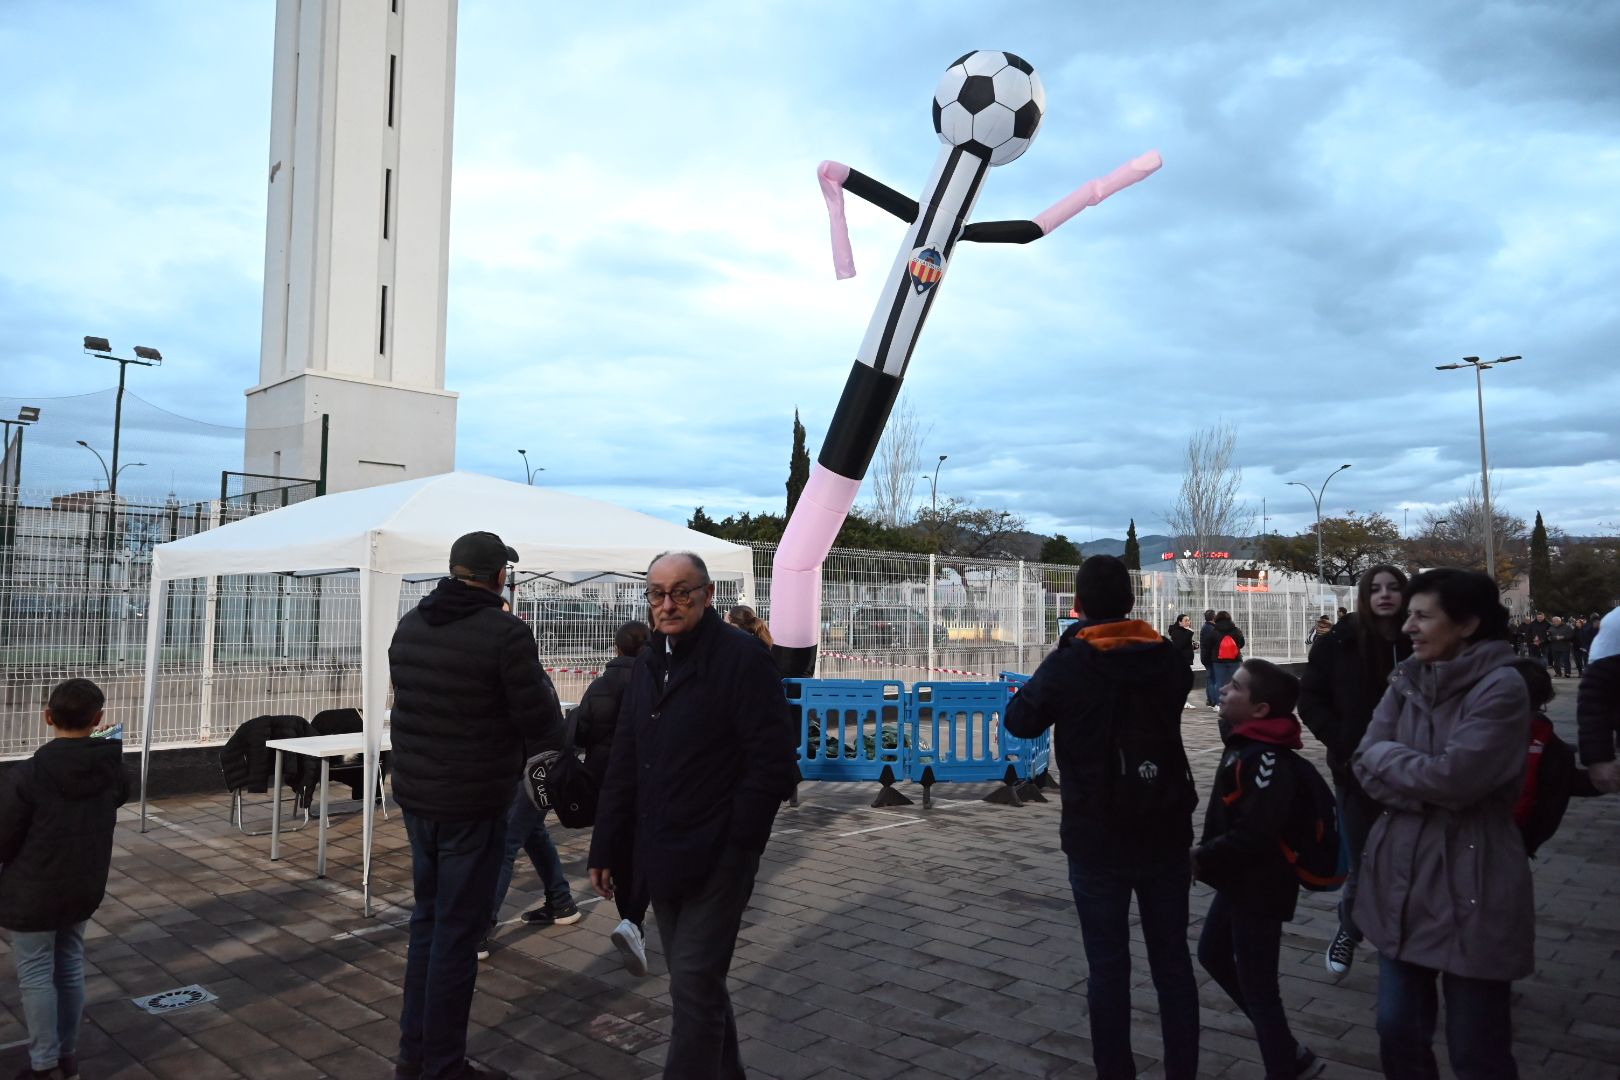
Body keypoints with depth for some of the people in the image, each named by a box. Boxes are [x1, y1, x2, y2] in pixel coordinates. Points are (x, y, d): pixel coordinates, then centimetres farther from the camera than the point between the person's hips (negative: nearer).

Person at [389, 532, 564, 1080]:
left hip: (414, 793, 7)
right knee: (458, 933, 5)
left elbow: (412, 703, 14)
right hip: (473, 804, -7)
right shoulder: (506, 632, -19)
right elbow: (541, 725, -15)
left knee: (427, 920, 20)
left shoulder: (409, 625, 4)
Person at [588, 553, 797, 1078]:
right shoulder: (649, 662, 10)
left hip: (716, 858, -7)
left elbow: (774, 764, -15)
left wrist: (733, 841, -15)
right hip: (661, 857, 7)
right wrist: (606, 848, 10)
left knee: (694, 985, -4)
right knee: (697, 979, 18)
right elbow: (623, 765, 12)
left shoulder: (744, 657, -12)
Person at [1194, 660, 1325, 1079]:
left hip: (1260, 888, -11)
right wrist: (1206, 852, 4)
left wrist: (1202, 859, -21)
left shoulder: (1267, 758, -26)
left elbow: (1254, 834, -31)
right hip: (1239, 881, 11)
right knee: (1213, 954, 23)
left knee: (1257, 985, 3)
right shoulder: (1244, 744, 5)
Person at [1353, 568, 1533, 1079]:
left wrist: (1385, 753, -7)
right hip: (1402, 873, 6)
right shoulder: (1407, 681, 7)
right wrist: (1431, 795, -17)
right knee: (1398, 1032, 15)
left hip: (1469, 881, -6)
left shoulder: (1502, 687, -13)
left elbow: (1452, 776, -23)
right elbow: (1365, 766, -1)